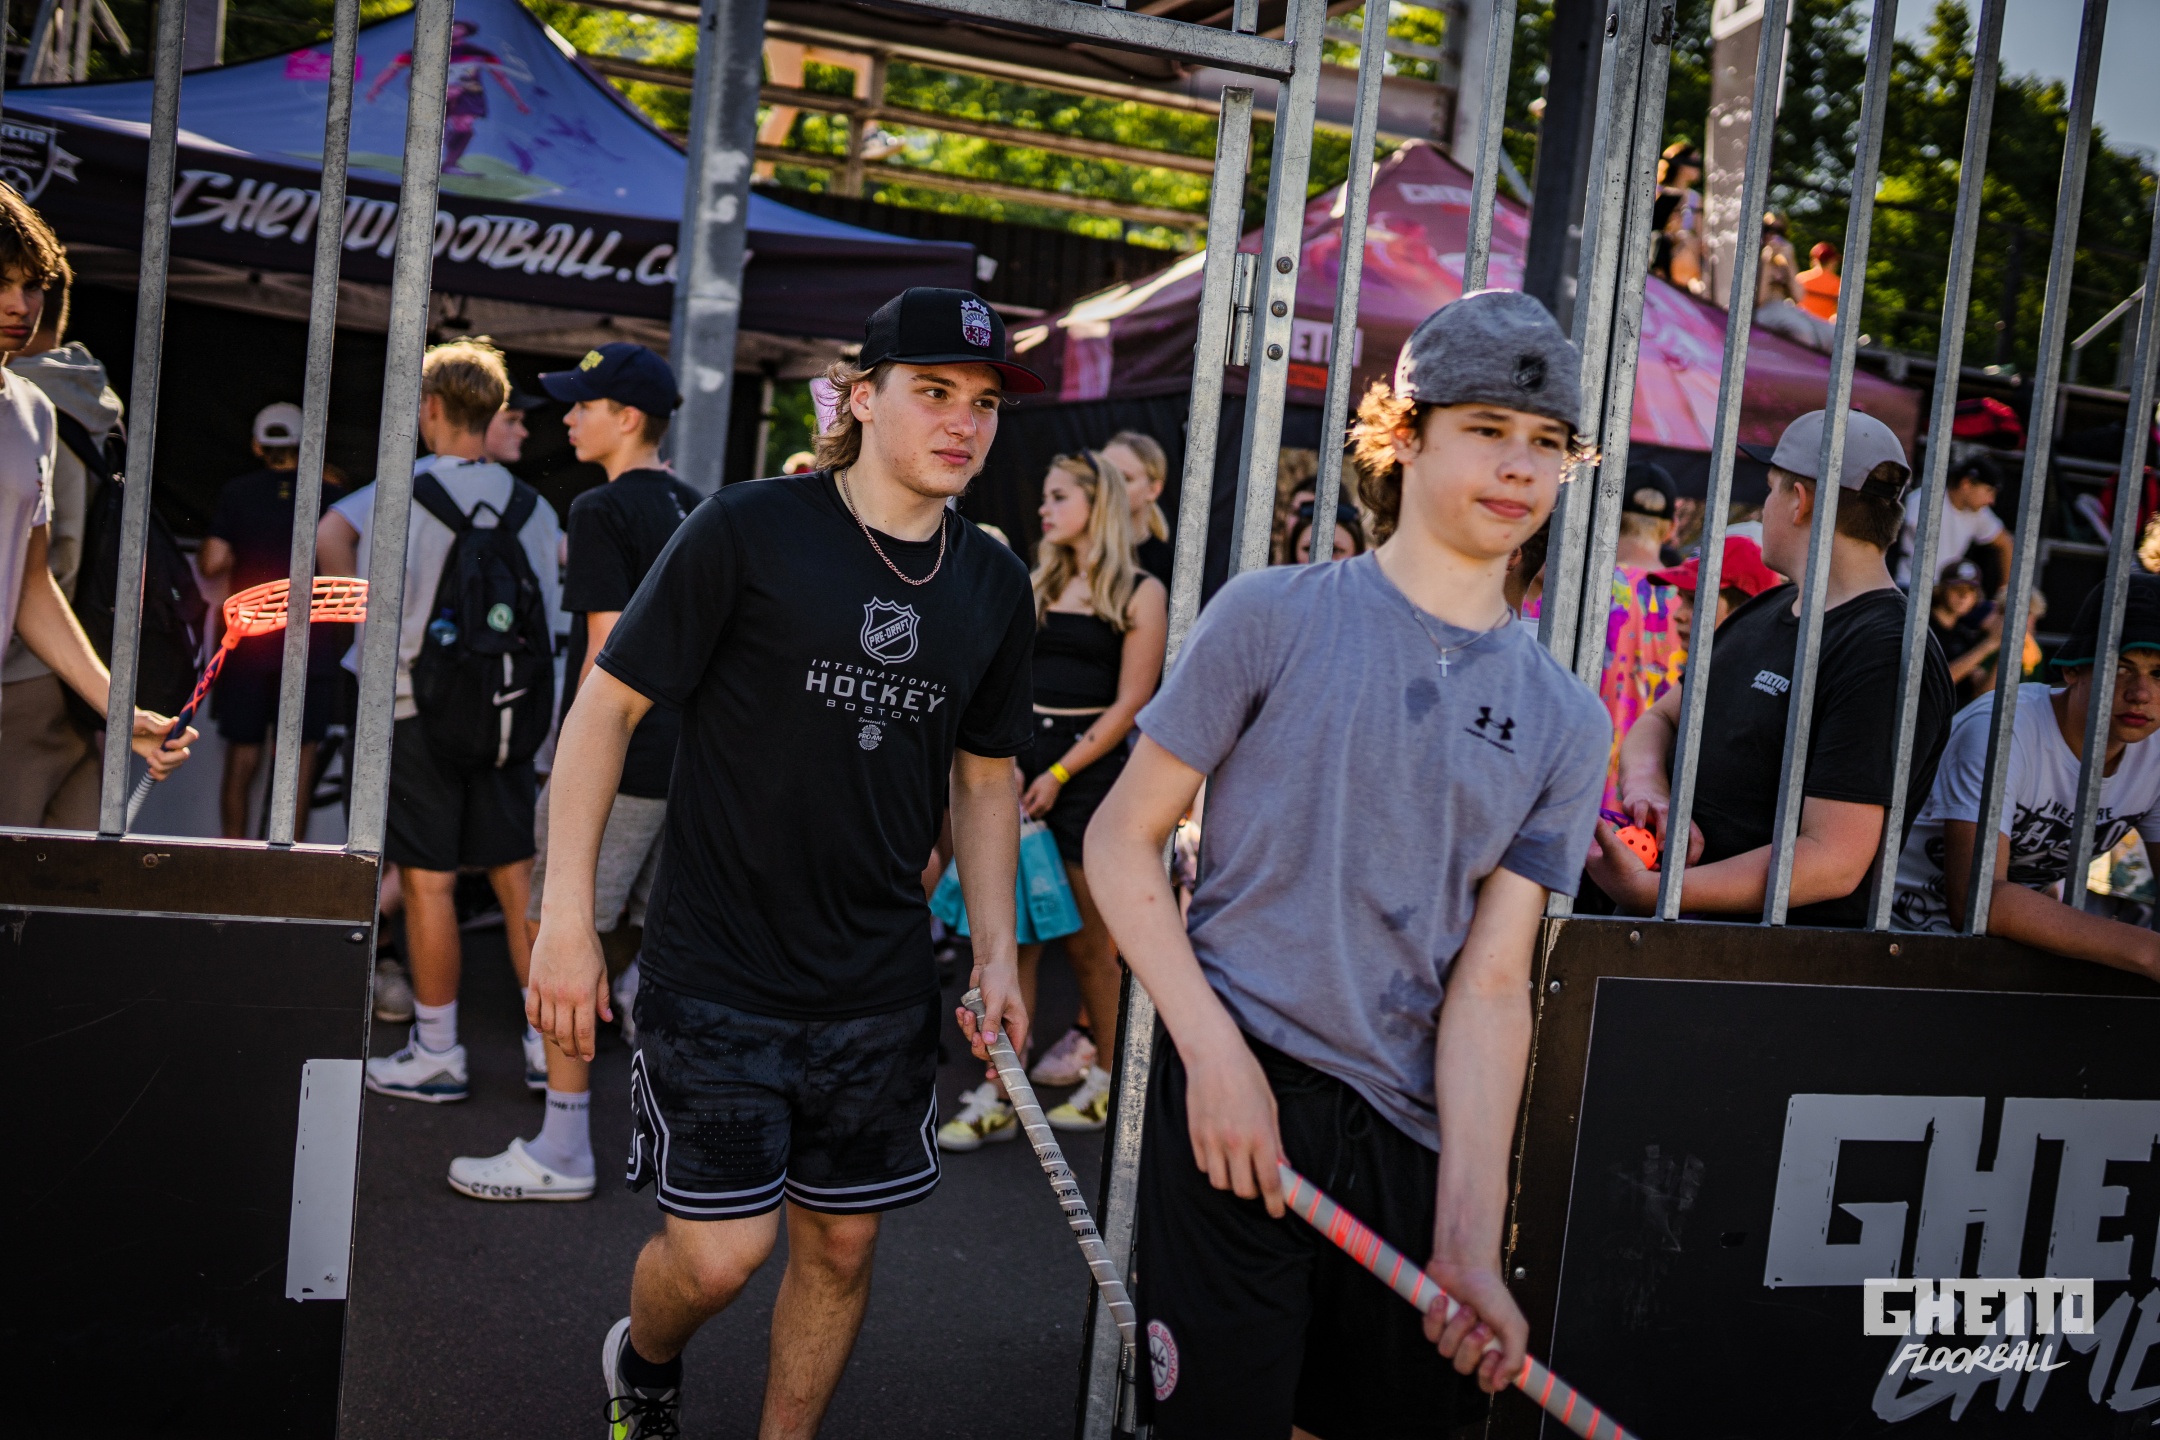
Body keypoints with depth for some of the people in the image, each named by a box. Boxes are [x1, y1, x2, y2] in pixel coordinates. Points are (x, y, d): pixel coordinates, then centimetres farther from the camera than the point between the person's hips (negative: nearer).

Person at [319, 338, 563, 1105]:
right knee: (518, 876, 9)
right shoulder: (531, 504, 7)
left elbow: (331, 532, -23)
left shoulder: (406, 488, -6)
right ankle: (549, 1040, 13)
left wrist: (369, 622, -12)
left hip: (418, 705, -4)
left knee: (428, 883, 2)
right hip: (506, 709, 4)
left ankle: (436, 1055, 9)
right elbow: (553, 611, 7)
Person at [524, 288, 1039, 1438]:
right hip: (716, 974, -4)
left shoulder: (994, 582, 5)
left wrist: (997, 953, 8)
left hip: (880, 991, 5)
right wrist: (567, 920, -10)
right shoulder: (747, 531, -10)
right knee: (720, 1252, -3)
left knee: (841, 1246, 11)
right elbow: (606, 705, -6)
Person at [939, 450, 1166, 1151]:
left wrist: (1059, 773, -12)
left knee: (1087, 940, 3)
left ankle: (1109, 1081, 21)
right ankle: (998, 1098, 4)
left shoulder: (1139, 594, -2)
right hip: (1025, 759, 5)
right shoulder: (1038, 586, 14)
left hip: (1092, 768, -5)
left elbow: (1129, 704, -7)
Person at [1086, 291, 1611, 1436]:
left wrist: (1469, 1238, -9)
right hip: (1237, 1089, -3)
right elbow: (1122, 840, -2)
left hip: (1412, 1131, 4)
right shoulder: (1274, 616, -4)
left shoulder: (1567, 726, 5)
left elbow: (1491, 984, -1)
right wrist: (1215, 1052, -11)